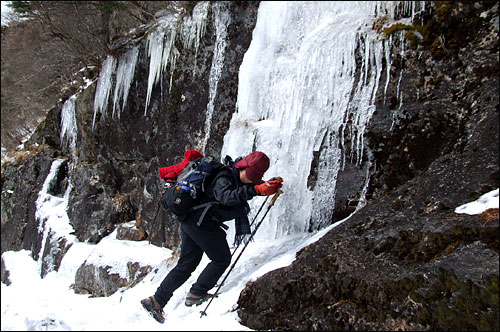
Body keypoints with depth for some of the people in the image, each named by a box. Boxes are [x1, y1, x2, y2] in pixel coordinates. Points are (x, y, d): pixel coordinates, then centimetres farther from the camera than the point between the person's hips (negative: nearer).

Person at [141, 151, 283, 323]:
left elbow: (254, 186, 26)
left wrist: (271, 184, 6)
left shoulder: (237, 177, 10)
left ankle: (156, 301, 18)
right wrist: (256, 189, -49)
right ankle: (196, 294, 6)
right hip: (202, 223, -10)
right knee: (222, 258, 2)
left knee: (186, 264, 14)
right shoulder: (224, 177, -19)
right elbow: (225, 196, -40)